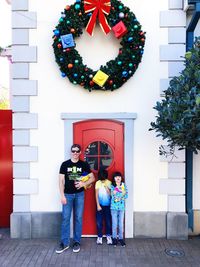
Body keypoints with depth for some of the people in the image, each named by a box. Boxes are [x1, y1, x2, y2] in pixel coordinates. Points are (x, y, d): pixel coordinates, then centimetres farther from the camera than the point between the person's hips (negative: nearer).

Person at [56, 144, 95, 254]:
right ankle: (64, 243, 16)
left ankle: (77, 242, 22)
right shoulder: (65, 164, -1)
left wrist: (84, 184, -14)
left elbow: (92, 178, 4)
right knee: (65, 218, 3)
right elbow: (61, 181, -1)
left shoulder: (84, 164, 0)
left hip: (79, 194, 1)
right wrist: (62, 195, -7)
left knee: (78, 218, 8)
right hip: (68, 194, 0)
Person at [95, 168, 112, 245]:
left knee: (108, 221, 6)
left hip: (108, 205, 0)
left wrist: (106, 187, -19)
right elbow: (96, 195, -2)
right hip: (100, 205, 0)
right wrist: (98, 205, -6)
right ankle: (99, 237, 17)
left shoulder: (109, 183, -4)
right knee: (99, 222, 4)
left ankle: (108, 236, 21)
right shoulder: (97, 183, -4)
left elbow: (110, 194, -8)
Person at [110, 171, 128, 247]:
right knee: (114, 223, 6)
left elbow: (126, 196, -5)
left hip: (121, 207, 1)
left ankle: (121, 238, 22)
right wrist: (122, 193, -20)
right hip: (114, 207, -1)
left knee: (121, 224, 7)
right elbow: (112, 195, -13)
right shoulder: (112, 186, -3)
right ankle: (114, 238, 21)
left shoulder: (124, 185, 1)